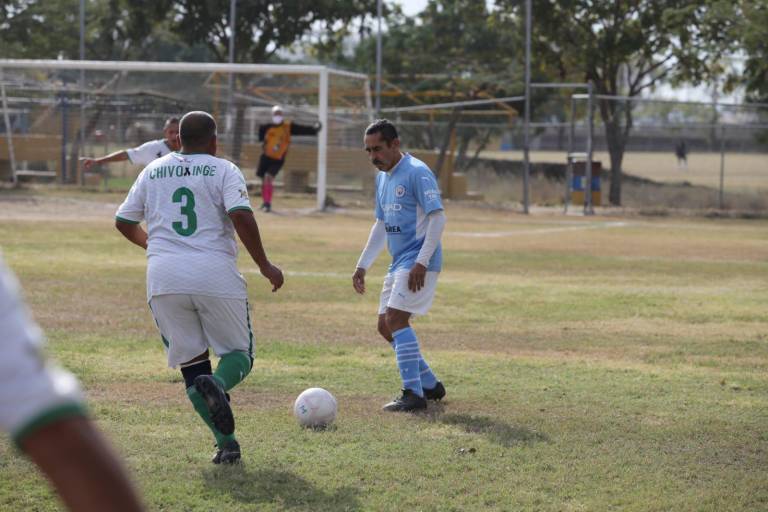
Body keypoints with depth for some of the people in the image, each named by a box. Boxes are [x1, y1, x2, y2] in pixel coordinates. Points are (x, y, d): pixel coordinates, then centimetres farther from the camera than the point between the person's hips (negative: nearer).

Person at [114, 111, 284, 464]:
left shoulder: (152, 171, 16)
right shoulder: (223, 170, 4)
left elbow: (124, 222, 22)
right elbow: (241, 216, -12)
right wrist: (264, 266, -4)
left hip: (164, 279, 3)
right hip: (216, 276, -3)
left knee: (191, 364, 10)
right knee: (239, 354, 11)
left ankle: (225, 442, -2)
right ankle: (217, 383, -25)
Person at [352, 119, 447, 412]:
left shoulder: (417, 173, -13)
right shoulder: (382, 177, 15)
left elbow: (438, 218, -19)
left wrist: (421, 262, -25)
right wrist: (362, 265, 21)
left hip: (418, 263, -10)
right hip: (399, 263, 10)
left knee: (395, 320, -17)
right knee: (385, 327, 10)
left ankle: (414, 394, -14)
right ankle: (430, 385, 20)